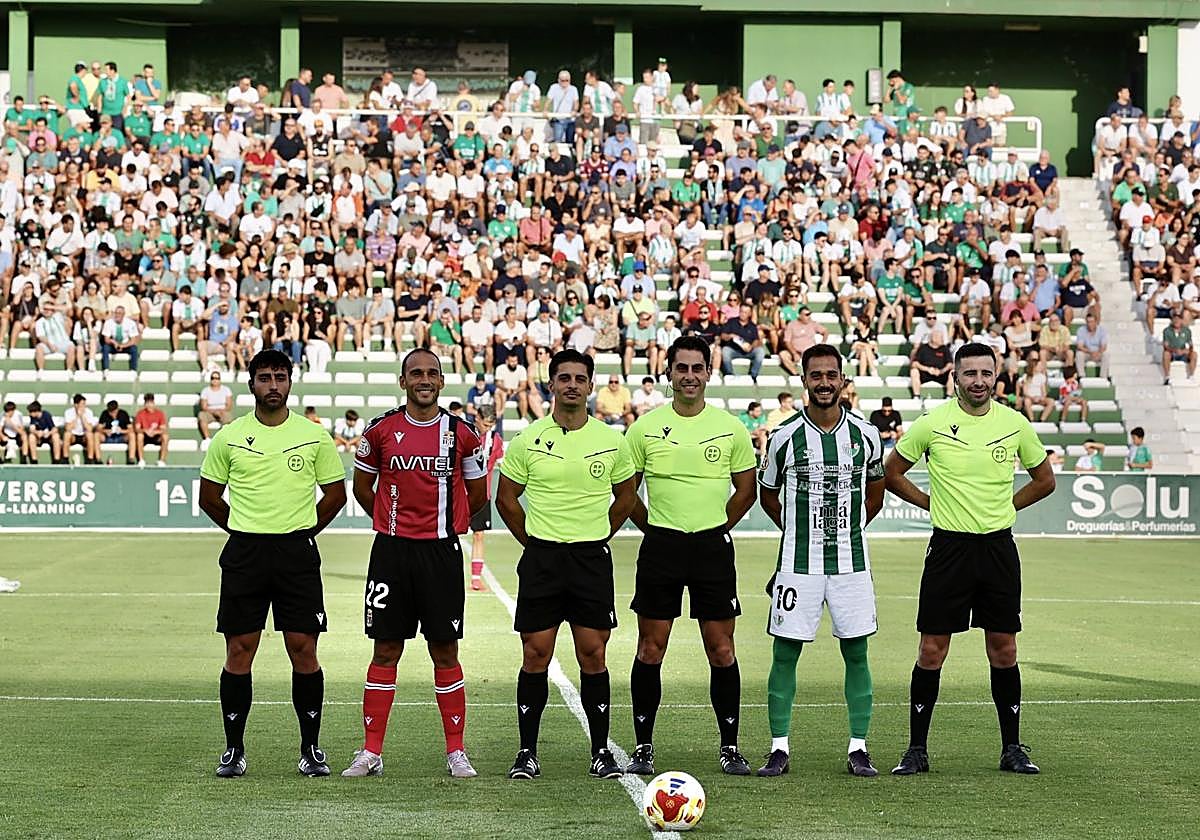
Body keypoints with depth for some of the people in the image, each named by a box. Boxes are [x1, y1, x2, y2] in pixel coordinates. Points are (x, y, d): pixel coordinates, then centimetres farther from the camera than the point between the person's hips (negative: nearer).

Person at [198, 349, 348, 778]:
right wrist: (247, 531, 11)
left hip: (298, 553, 0)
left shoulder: (314, 436, 3)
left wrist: (302, 530, 8)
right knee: (239, 651, 0)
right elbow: (209, 496, 13)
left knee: (304, 650, -2)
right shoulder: (229, 437, 4)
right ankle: (234, 749, 9)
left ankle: (311, 748, 8)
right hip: (244, 553, 0)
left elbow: (335, 494, 12)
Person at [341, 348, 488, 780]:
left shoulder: (461, 433, 2)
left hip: (441, 551, 0)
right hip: (392, 551, 0)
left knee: (445, 652, 2)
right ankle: (371, 753, 8)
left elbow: (476, 493, 14)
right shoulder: (381, 430, 2)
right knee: (385, 651, 3)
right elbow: (362, 485, 15)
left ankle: (456, 752, 9)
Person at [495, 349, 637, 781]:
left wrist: (595, 537, 11)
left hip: (592, 559, 1)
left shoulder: (611, 441, 3)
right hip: (541, 558, 0)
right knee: (535, 655, 0)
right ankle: (527, 753, 6)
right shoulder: (528, 440, 0)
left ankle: (601, 753, 8)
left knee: (593, 655, 0)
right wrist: (534, 540, 8)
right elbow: (506, 498, 10)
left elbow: (625, 497, 16)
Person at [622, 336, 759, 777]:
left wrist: (716, 527, 8)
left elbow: (746, 490, 11)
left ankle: (729, 746, 9)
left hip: (713, 547, 0)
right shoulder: (646, 427, 1)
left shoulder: (730, 427, 2)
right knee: (650, 650, 1)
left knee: (721, 650, 1)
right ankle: (643, 747, 9)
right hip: (660, 547, 0)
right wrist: (654, 527, 6)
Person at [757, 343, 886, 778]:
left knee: (856, 655, 3)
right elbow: (768, 494, 13)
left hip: (851, 562, 1)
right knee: (785, 654, -1)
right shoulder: (786, 436, -2)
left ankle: (858, 748, 9)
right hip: (798, 563, -1)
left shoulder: (865, 434, 2)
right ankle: (779, 748, 6)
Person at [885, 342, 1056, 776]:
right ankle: (917, 748, 7)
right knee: (931, 650, -1)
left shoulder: (1015, 424, 2)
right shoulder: (932, 423, -4)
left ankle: (1012, 748, 14)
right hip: (949, 546, -2)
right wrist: (933, 504, 2)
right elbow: (892, 472, 8)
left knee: (1004, 649, 5)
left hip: (998, 546, 2)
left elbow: (1044, 479, 16)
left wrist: (1004, 506, 8)